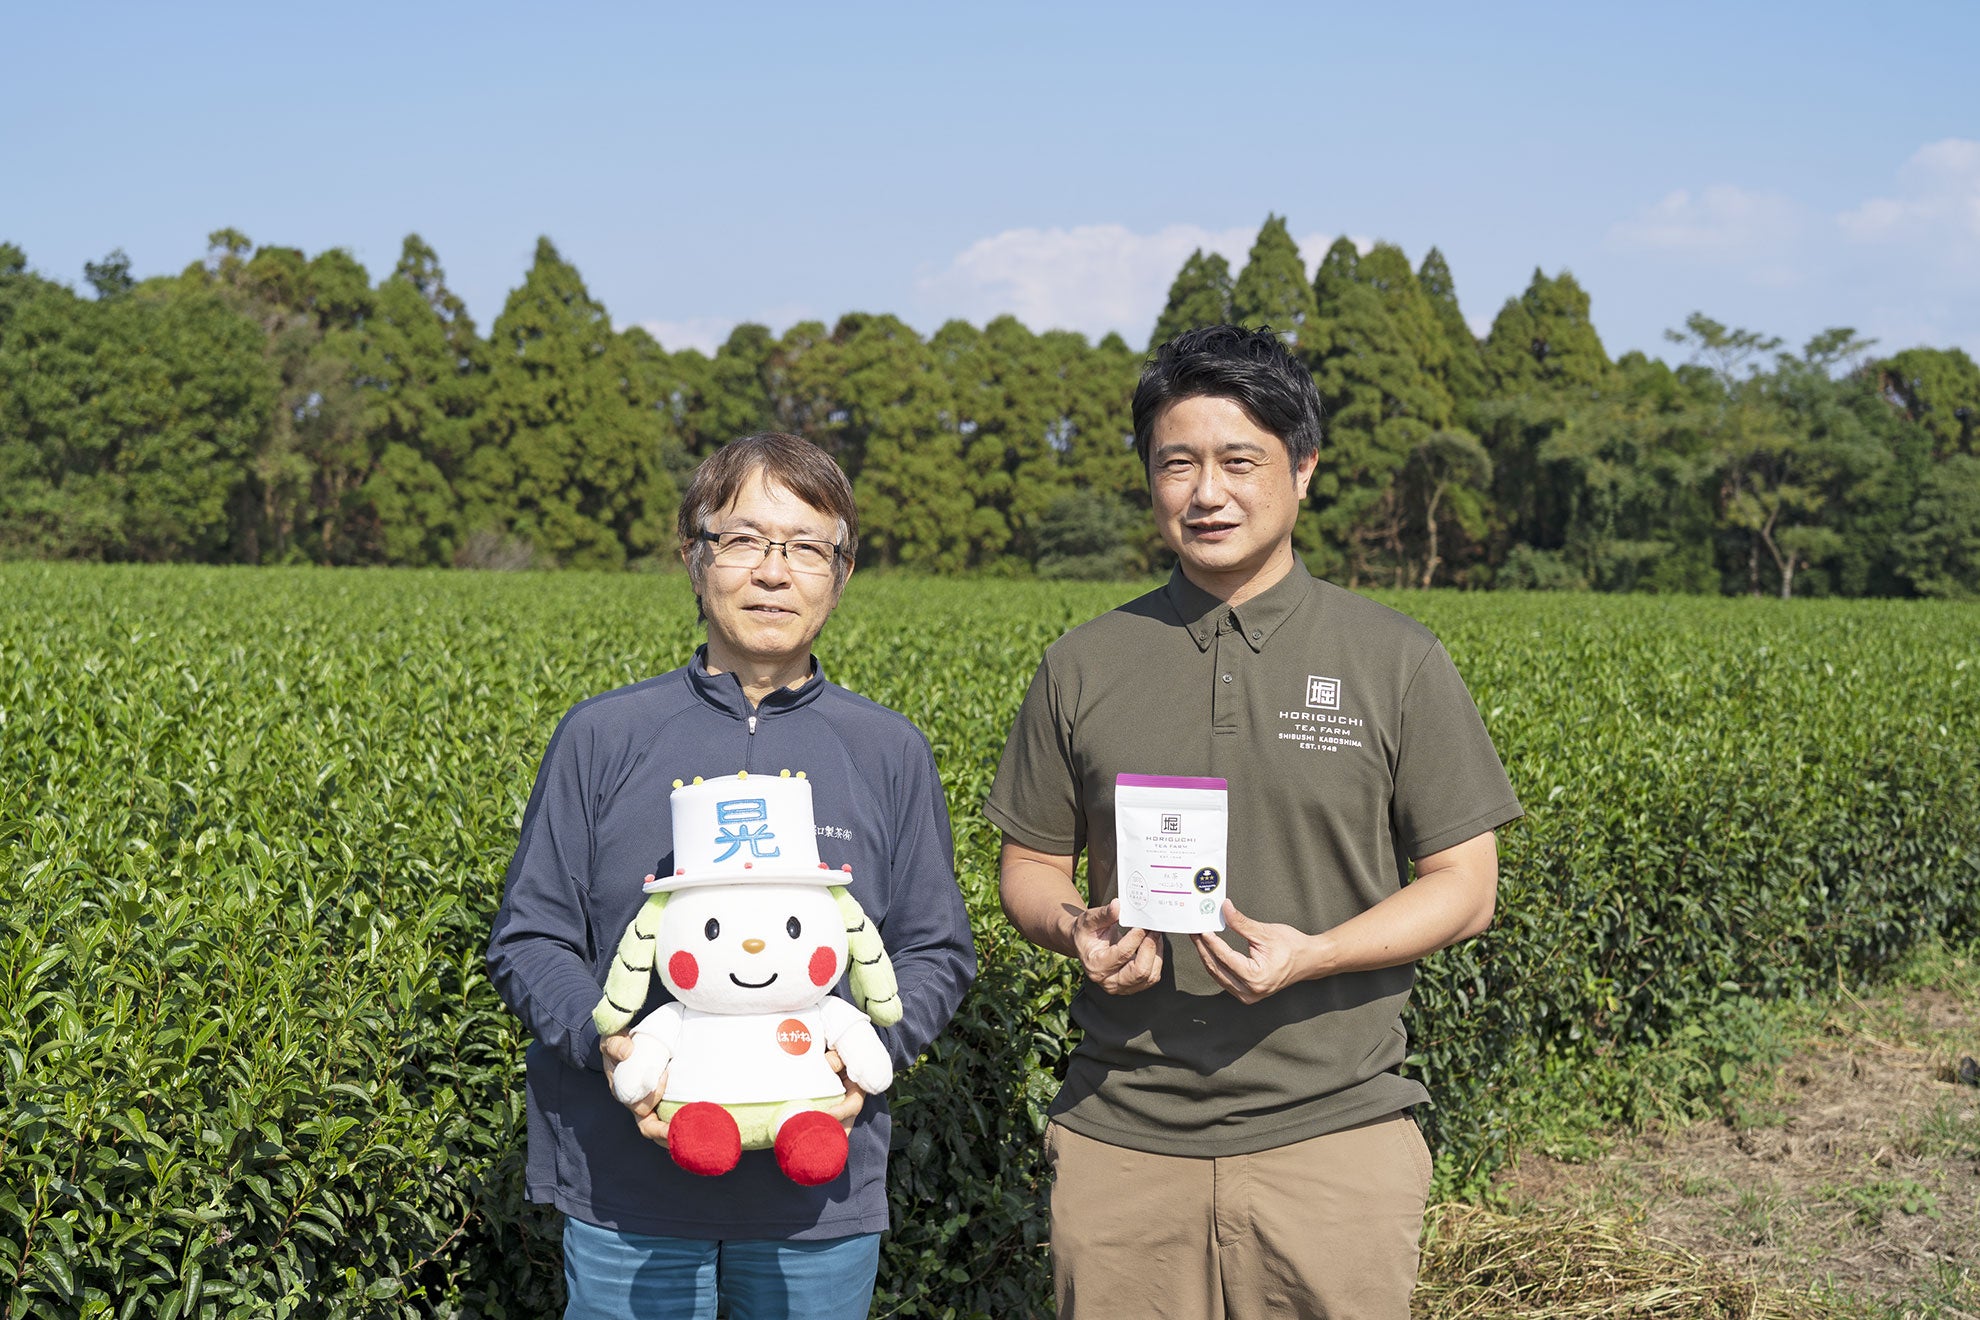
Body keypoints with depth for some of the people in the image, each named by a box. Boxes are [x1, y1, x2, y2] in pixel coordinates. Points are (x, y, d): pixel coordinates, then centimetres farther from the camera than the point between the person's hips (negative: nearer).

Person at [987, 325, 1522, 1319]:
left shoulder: (1397, 662, 1)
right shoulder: (1082, 667, 6)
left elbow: (1465, 888, 1)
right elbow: (1030, 865, 13)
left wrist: (1312, 955, -15)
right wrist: (1074, 927, -10)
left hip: (1330, 1132, -1)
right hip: (1119, 1139, 2)